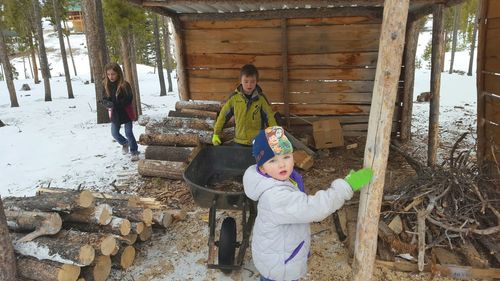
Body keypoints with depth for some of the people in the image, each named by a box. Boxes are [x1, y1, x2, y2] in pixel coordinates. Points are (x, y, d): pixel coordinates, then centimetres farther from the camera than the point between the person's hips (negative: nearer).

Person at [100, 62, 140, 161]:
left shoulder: (124, 85, -17)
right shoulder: (106, 85, -3)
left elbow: (128, 99, -20)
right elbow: (104, 99, 0)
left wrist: (115, 104, -28)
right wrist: (108, 104, -23)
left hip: (126, 113, -5)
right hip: (115, 114, 5)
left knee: (128, 133, 0)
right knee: (114, 133, 10)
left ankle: (134, 152, 16)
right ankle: (125, 143, 39)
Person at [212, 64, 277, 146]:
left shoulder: (261, 98, -7)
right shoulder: (234, 97, -5)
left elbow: (270, 117, -3)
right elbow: (223, 115, 2)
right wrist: (216, 134, 2)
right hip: (239, 142, 1)